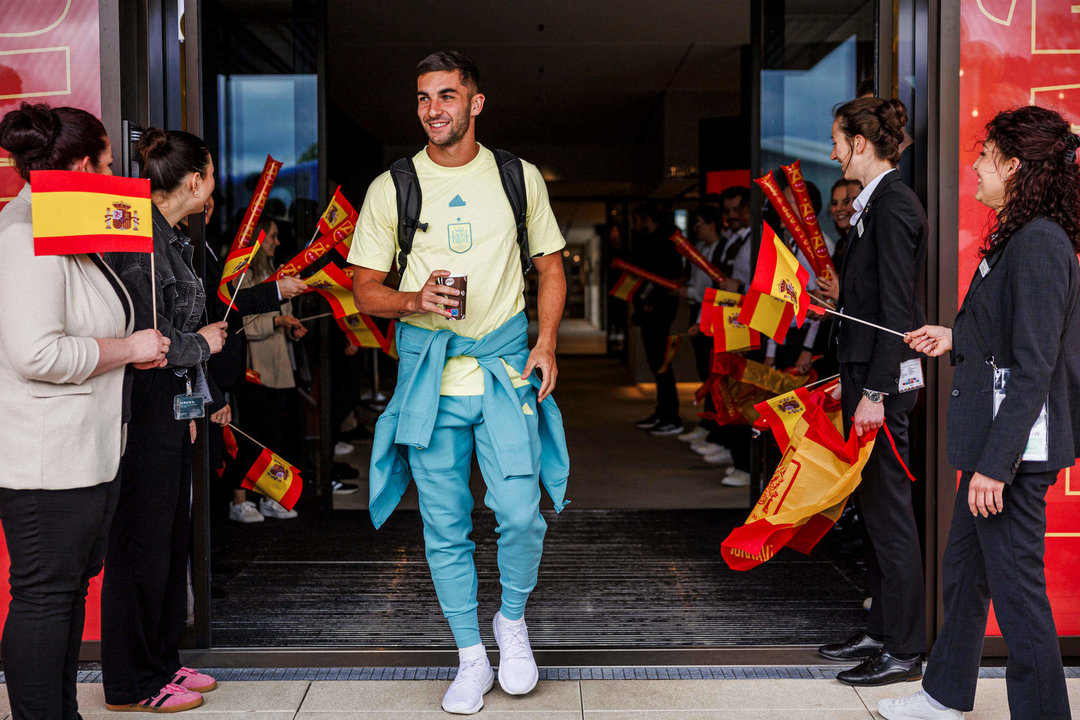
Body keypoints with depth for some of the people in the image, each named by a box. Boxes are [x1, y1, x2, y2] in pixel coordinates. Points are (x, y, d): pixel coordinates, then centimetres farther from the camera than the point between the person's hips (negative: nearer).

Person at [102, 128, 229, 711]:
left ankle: (161, 661, 28)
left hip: (169, 408, 10)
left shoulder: (168, 237, 15)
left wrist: (190, 406, 22)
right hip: (143, 409, -10)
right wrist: (202, 343, -5)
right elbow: (145, 334, -23)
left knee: (171, 537, 15)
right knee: (141, 544, -1)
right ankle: (131, 684, 12)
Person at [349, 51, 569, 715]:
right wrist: (414, 301, -15)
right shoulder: (391, 188, 3)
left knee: (520, 512, -10)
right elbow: (365, 290, 6)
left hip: (506, 366, 0)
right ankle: (472, 659, 21)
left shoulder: (519, 178, 6)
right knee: (445, 527, 5)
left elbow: (550, 264, 14)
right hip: (428, 373, 1)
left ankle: (513, 620, 21)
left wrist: (546, 342, -1)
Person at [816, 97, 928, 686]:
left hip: (884, 378, -10)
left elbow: (896, 309, -20)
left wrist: (875, 392, -21)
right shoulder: (876, 204, 16)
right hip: (866, 372, 10)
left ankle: (903, 650, 7)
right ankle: (881, 631, 25)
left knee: (888, 510, -3)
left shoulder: (893, 206, -14)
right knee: (872, 507, 14)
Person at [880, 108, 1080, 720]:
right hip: (990, 440, 11)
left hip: (1015, 449, -11)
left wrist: (996, 463, -23)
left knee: (1016, 589, -1)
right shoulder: (1020, 237, 13)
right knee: (964, 571, 20)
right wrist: (958, 340, 17)